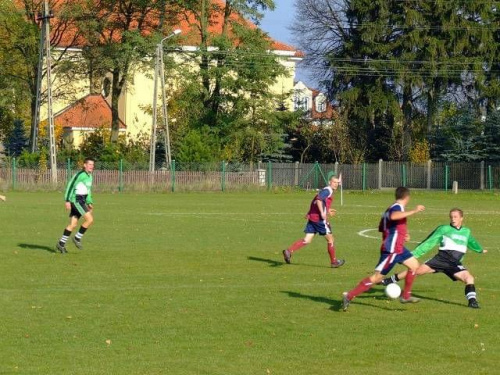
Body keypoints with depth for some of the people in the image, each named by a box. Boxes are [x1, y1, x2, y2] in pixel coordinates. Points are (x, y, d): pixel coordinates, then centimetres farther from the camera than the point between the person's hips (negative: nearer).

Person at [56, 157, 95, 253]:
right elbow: (70, 185, -16)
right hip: (76, 200, -9)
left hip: (82, 201, 9)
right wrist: (67, 201, -19)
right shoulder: (80, 174, -14)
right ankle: (77, 238, -4)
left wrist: (89, 202, 19)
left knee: (73, 224, 8)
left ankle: (61, 244, 12)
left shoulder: (89, 176, 15)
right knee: (90, 219, -15)